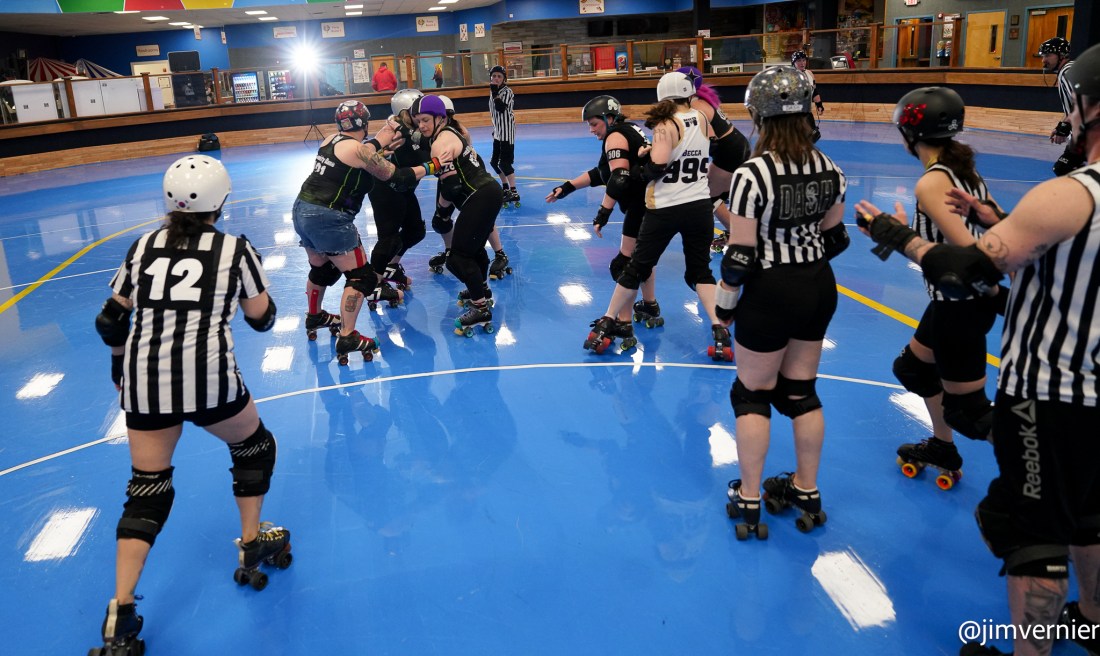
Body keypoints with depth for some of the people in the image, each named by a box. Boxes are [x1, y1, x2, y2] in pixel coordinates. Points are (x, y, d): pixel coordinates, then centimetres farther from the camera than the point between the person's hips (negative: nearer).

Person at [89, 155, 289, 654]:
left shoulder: (143, 246, 12)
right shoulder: (235, 250, 3)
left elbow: (112, 321, 16)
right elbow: (262, 319, 9)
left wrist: (122, 369, 32)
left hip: (144, 383, 4)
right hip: (208, 380, -3)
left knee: (147, 491, 15)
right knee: (254, 448, 25)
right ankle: (252, 545, 30)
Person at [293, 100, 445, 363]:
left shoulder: (331, 141, 8)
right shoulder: (359, 150, -13)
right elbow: (397, 177, -9)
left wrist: (380, 140, 29)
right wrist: (430, 167, 0)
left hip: (302, 210, 9)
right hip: (329, 218, -9)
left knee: (321, 268, 28)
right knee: (360, 277, 0)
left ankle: (315, 317, 49)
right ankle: (347, 339, -2)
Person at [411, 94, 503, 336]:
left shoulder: (440, 143, -16)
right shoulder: (452, 132, 13)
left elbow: (450, 187, -22)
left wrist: (441, 213, -6)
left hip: (479, 199, -10)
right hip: (489, 191, 10)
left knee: (459, 257, -7)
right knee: (474, 247, 27)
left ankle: (481, 310, -4)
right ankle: (482, 291, 47)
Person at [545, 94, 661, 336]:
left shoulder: (615, 137, -10)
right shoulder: (627, 131, 19)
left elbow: (619, 176, -26)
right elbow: (600, 173, 21)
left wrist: (604, 211, -30)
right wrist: (567, 187, 18)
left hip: (644, 206, -10)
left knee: (625, 265, -6)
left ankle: (622, 324, -3)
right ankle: (650, 307, 38)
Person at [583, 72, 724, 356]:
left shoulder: (666, 125, -10)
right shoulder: (702, 118, 4)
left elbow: (657, 166, -22)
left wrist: (643, 170, -2)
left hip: (664, 210, -3)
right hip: (700, 207, 4)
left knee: (637, 268, 7)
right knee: (700, 270, 13)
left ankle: (607, 324, 19)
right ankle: (719, 331, -1)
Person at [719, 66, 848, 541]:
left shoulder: (751, 175, -20)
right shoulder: (829, 168, -1)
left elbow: (740, 255, -18)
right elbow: (834, 237, 8)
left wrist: (724, 304, -4)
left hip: (770, 294, -6)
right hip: (819, 288, 6)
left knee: (753, 393, 10)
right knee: (801, 390, 18)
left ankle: (748, 500, 19)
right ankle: (807, 493, 31)